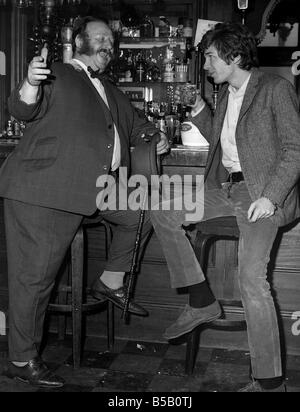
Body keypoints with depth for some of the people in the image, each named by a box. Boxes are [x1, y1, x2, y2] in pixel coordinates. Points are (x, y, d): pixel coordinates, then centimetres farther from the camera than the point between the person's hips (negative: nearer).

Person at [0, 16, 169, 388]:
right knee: (35, 274, -4)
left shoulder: (111, 93, 25)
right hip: (42, 190, -7)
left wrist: (155, 138, 20)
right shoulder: (56, 76, 2)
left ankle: (111, 281, 24)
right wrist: (30, 85, -30)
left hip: (96, 188, 8)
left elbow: (135, 126, 37)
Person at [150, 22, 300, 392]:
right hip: (224, 187, 8)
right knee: (162, 212, -3)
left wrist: (270, 196, -21)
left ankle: (269, 379, -8)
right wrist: (199, 112, 8)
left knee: (251, 276, -21)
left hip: (261, 191, -8)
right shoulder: (226, 93, 16)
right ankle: (202, 302, 4)